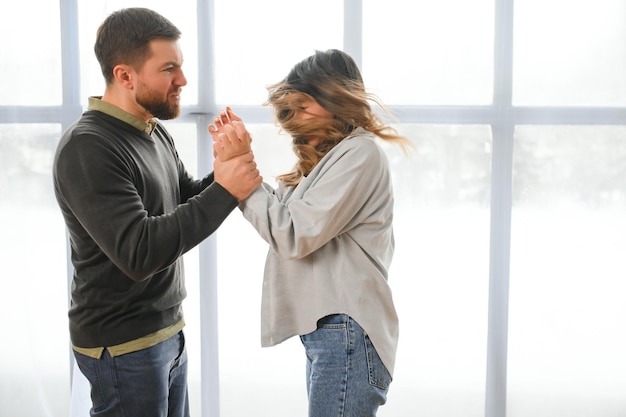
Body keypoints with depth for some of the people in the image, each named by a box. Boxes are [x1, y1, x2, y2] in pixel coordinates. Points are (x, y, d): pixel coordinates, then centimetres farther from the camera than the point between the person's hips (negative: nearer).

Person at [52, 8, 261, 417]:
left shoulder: (155, 132, 7)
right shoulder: (86, 149, -20)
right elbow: (138, 253, -27)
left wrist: (227, 171, -8)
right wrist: (224, 192, -25)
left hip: (169, 331, 8)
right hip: (124, 345, -8)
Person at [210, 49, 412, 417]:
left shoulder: (360, 153, -12)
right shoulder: (329, 156, 17)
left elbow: (293, 235, -17)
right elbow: (281, 216, 9)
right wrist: (235, 158, 2)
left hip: (347, 331, -9)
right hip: (325, 328, 9)